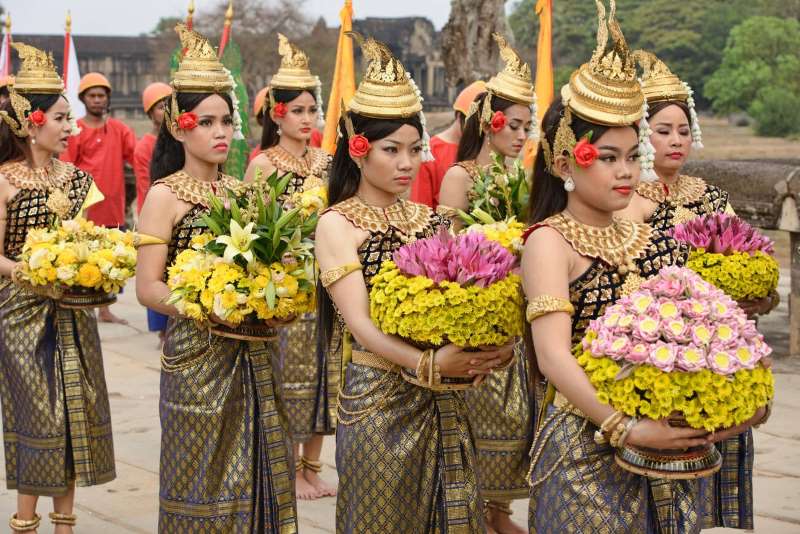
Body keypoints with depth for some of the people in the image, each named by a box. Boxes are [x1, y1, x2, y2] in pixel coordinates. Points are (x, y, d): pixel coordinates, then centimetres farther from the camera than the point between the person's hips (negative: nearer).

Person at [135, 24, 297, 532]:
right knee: (204, 477, 2)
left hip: (252, 353, 5)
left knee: (257, 470, 8)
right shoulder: (165, 195, -7)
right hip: (197, 352, -5)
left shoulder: (240, 190, 9)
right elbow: (148, 287, -12)